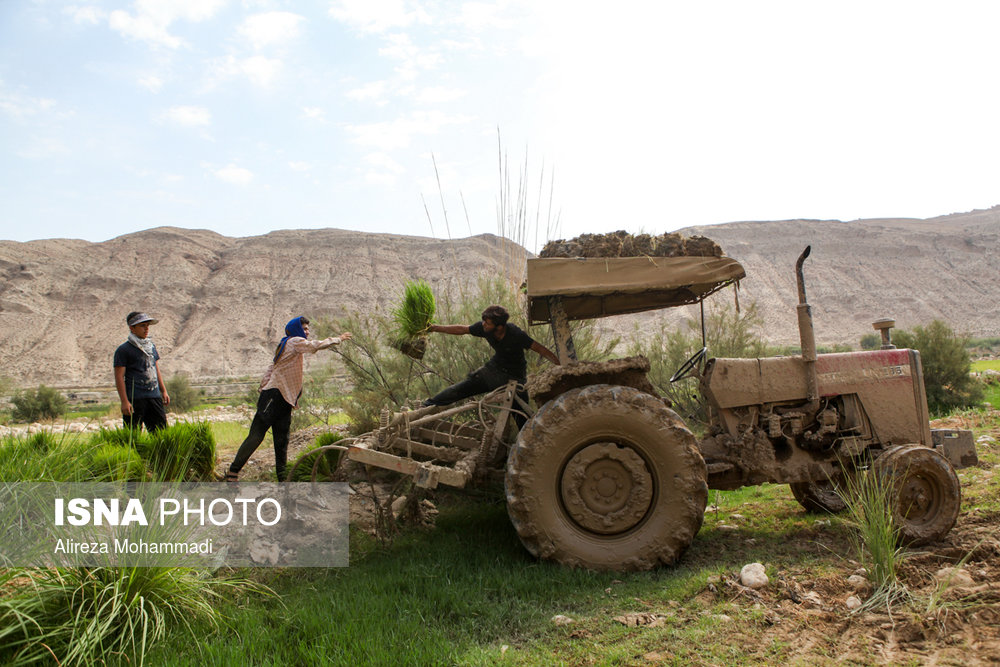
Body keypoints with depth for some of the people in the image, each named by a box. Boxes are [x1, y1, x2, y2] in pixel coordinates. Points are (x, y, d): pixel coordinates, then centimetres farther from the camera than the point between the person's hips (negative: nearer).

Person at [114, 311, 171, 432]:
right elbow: (119, 377, -7)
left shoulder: (151, 346, 16)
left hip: (154, 396, 6)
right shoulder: (123, 350, -4)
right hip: (135, 399, -6)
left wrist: (164, 391, 20)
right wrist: (124, 402, -14)